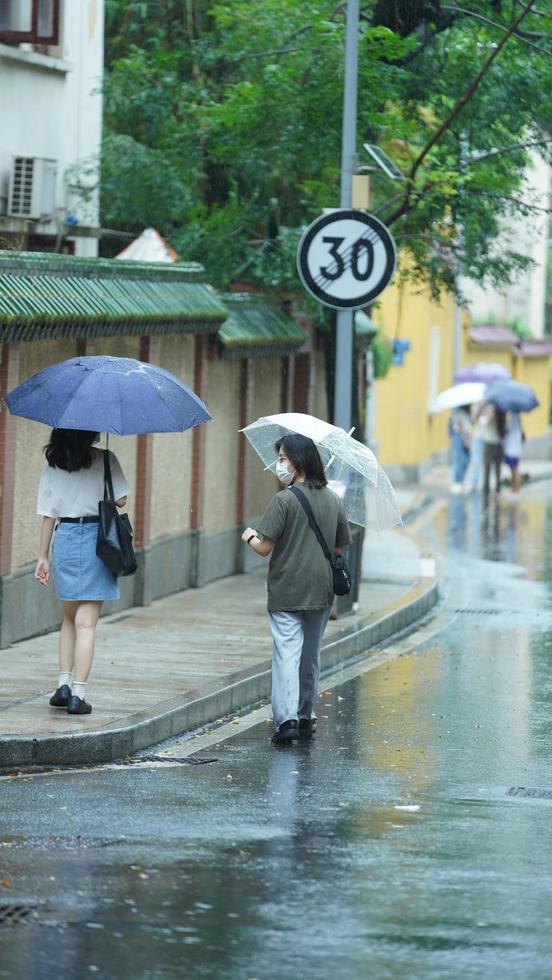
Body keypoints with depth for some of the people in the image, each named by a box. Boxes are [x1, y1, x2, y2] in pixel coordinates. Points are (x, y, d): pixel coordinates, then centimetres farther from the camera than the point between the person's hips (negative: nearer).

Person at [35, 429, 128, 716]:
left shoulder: (53, 466, 5)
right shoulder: (104, 460, -5)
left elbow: (48, 515, 4)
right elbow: (120, 500, -7)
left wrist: (43, 557, 8)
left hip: (64, 539, 3)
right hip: (96, 538, -3)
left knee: (69, 617, 20)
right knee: (86, 623, -2)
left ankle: (64, 684, 10)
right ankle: (78, 694, -7)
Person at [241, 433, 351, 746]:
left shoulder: (284, 500, -13)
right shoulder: (334, 501, 6)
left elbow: (265, 547, -14)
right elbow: (339, 548, 12)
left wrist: (250, 536, 6)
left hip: (287, 592, -6)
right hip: (321, 591, 6)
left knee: (287, 653, -8)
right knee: (311, 655, 16)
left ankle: (287, 718, -20)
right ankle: (306, 717, 22)